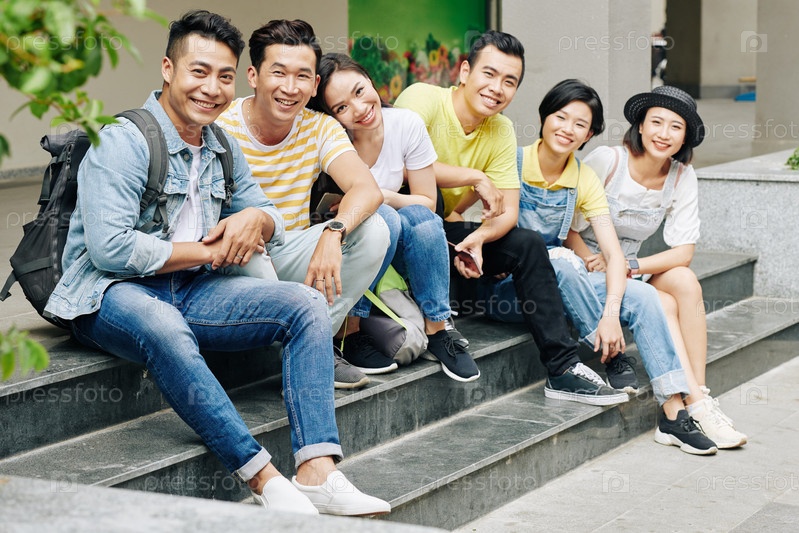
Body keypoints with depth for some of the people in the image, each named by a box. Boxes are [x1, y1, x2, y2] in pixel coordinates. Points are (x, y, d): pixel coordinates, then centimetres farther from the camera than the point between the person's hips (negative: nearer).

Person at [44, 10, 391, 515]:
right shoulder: (123, 142, -12)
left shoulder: (222, 149, 13)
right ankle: (265, 480, -37)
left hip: (191, 291, 7)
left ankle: (317, 473, -27)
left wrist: (256, 219, -7)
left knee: (306, 304, -12)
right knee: (163, 327, -41)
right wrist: (209, 251, -13)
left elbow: (274, 221, 21)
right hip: (111, 296, -7)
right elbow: (109, 249, -22)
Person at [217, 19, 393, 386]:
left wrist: (333, 233, -40)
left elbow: (367, 189, -20)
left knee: (371, 229, -19)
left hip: (291, 253, 4)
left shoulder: (319, 128, -4)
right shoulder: (221, 129, -14)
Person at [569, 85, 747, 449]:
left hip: (631, 268, 5)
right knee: (663, 304, -27)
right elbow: (568, 228, -15)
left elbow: (683, 252, -7)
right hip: (585, 266, -4)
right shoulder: (606, 161, -16)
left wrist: (631, 266, -22)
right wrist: (599, 268, -28)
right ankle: (697, 405, -26)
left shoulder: (682, 177, -3)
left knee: (685, 281, -24)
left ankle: (698, 394, -23)